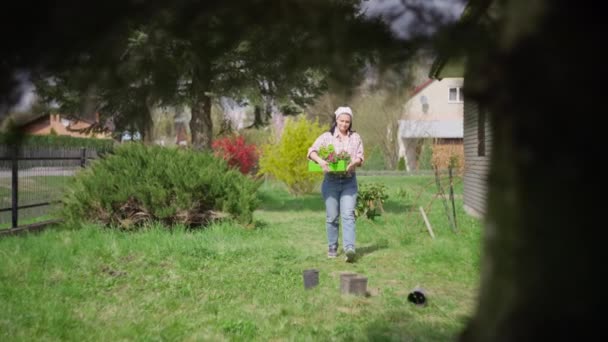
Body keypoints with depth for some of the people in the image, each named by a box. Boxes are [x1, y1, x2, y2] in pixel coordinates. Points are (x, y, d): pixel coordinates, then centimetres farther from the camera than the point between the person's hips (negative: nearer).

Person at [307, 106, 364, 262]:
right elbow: (311, 151, -6)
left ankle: (349, 248, -20)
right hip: (331, 180, 0)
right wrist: (320, 161, -26)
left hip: (349, 181, 1)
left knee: (348, 215, -11)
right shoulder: (327, 136, 3)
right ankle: (332, 248, 20)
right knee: (332, 216, 6)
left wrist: (353, 163, -18)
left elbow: (360, 157, 5)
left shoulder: (355, 138, 10)